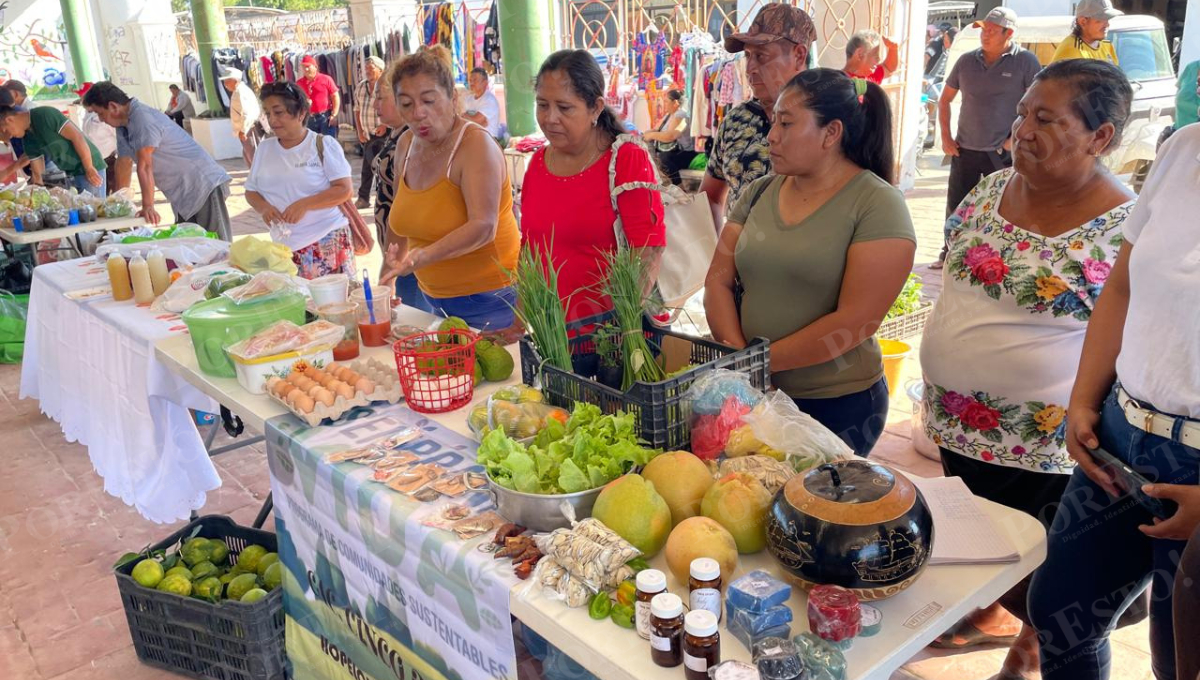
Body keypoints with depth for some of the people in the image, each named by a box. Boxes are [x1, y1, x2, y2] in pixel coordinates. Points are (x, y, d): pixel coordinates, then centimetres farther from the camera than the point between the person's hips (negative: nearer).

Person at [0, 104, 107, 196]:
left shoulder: (45, 115, -16)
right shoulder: (27, 139, 8)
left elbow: (77, 137, -20)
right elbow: (38, 174, 11)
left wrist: (89, 169, -21)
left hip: (90, 168, -8)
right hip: (71, 174, 8)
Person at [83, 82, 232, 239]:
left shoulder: (143, 119, -19)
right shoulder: (123, 125, 10)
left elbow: (145, 167, -23)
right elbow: (124, 163, 15)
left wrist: (148, 206, -25)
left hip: (205, 186, -9)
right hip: (184, 194, 9)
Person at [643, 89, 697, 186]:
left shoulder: (680, 116, -17)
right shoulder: (668, 114, 14)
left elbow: (670, 136, -30)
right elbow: (657, 130, 16)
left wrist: (652, 135, -20)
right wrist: (643, 135, -3)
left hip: (685, 154, -10)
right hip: (674, 152, 10)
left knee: (664, 158, -36)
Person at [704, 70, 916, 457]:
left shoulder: (877, 204, -11)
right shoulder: (759, 193, 5)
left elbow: (855, 321, -18)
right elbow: (719, 282, 1)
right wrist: (739, 356, -13)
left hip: (837, 406, -4)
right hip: (754, 397, 5)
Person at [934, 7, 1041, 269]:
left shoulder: (1025, 61, -6)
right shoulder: (967, 61, 4)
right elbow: (945, 100, 13)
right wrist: (946, 137, 5)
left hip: (1004, 152, -3)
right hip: (965, 149, 3)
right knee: (956, 206, 8)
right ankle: (949, 254, 24)